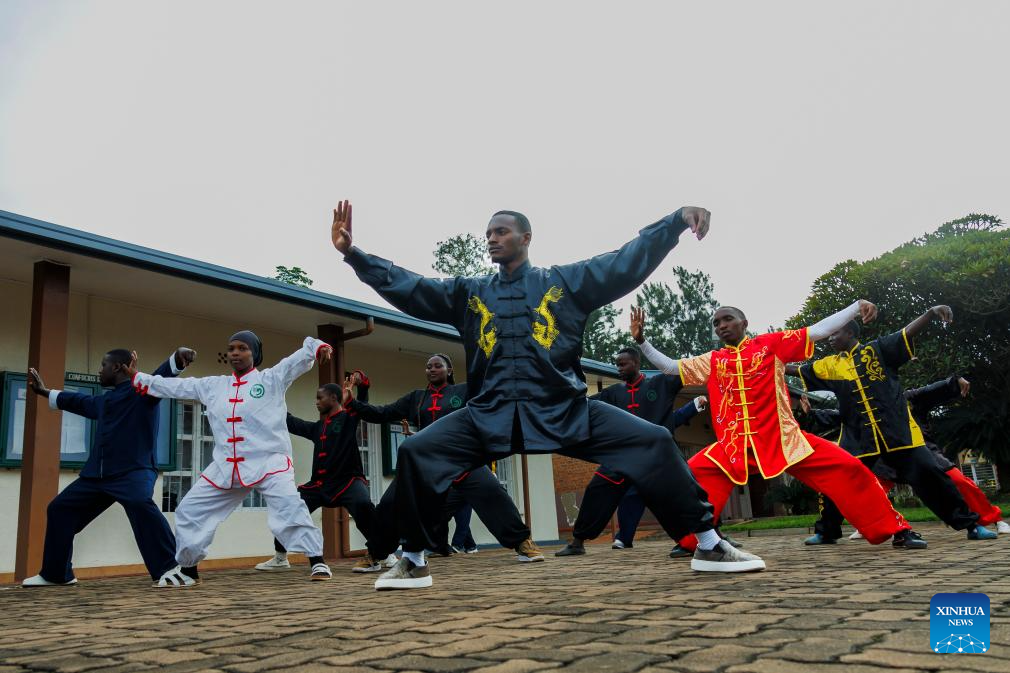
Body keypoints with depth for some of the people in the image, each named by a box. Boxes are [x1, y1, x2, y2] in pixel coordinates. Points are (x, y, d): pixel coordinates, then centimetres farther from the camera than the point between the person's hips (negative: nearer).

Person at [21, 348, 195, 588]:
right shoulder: (104, 400, 22)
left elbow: (163, 374, -21)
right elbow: (79, 401, 40)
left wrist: (178, 356, -43)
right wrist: (44, 391, 52)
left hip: (135, 470, -10)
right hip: (98, 473, 10)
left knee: (140, 504, -38)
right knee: (59, 509, 16)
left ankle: (169, 569, -34)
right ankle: (57, 574, 32)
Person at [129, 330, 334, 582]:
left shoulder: (272, 378, 0)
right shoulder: (212, 386, 15)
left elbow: (301, 358, -12)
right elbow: (175, 386, 21)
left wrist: (317, 346, -32)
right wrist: (136, 377, 19)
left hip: (268, 462, -5)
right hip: (226, 467, 6)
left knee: (289, 507, -26)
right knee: (189, 511, 10)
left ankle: (317, 561, -16)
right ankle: (188, 569, 29)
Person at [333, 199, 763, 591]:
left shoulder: (568, 281, 8)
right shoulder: (467, 292, 14)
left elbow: (629, 262, 3)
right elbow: (406, 286, 9)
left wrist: (677, 220, -8)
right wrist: (352, 252, 1)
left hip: (565, 411, -1)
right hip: (489, 416, 2)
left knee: (653, 442, -14)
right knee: (415, 453, -13)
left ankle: (709, 546, 3)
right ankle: (413, 562, 7)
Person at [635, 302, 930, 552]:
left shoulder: (771, 343, 7)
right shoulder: (712, 361, 14)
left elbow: (818, 331, 4)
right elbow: (670, 367, 14)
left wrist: (857, 305, -4)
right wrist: (641, 339, 4)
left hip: (783, 439, -2)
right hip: (734, 445, 2)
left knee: (845, 468, -10)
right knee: (692, 476, -13)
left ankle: (898, 530, 5)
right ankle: (690, 541, 1)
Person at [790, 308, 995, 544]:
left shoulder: (877, 349, 0)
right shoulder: (829, 365, 9)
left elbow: (908, 332, -11)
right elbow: (797, 370, 16)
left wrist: (931, 313, -27)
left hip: (898, 430, -3)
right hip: (857, 436, 3)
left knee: (929, 474, -2)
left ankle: (971, 524, 12)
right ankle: (826, 532, 18)